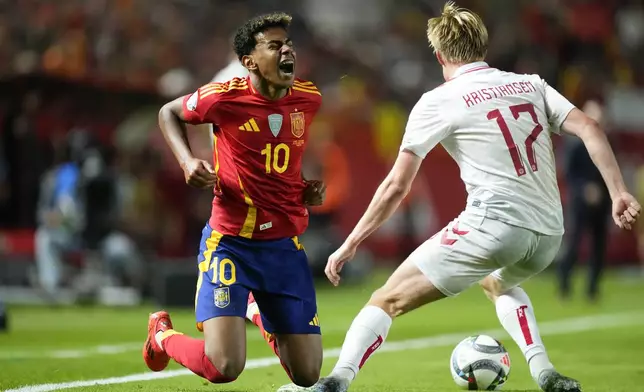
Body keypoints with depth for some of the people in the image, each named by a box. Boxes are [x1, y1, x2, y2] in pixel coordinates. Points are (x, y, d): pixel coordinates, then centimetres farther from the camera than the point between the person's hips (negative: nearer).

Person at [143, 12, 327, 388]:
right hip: (230, 242, -4)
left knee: (308, 375, 4)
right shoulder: (225, 97, -13)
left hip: (286, 245, 4)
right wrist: (187, 160, -8)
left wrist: (311, 188, 7)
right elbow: (169, 113, 8)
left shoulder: (310, 99, 0)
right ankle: (162, 334, 17)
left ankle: (261, 312, 37)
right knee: (224, 368, -18)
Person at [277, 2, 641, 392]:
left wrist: (350, 244, 7)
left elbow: (396, 186, 1)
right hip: (549, 235, 6)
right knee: (497, 282, 38)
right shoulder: (532, 85, 16)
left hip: (493, 223, -5)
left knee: (388, 299, 1)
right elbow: (589, 129, 3)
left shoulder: (438, 101, 4)